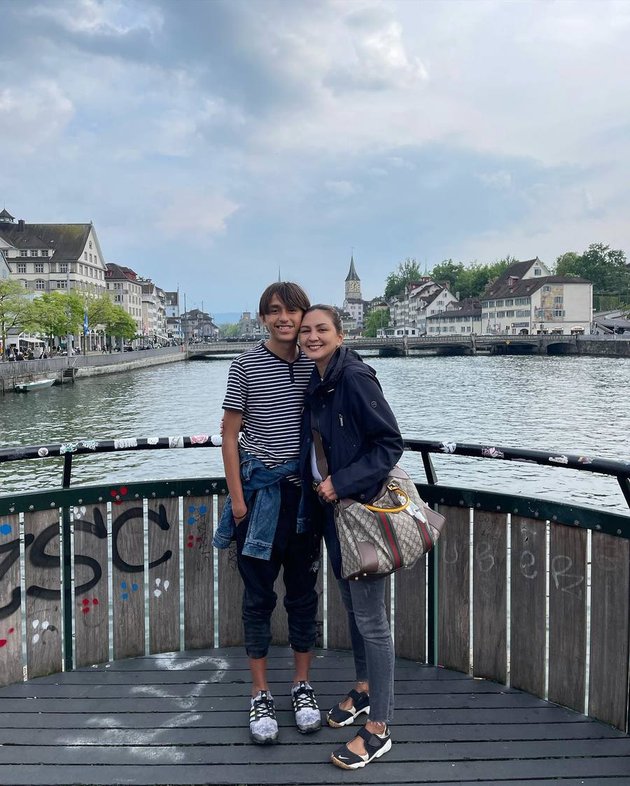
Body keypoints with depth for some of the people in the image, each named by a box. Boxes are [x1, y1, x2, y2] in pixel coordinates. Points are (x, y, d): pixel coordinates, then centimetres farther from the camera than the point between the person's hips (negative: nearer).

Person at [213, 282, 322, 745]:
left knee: (304, 589, 12)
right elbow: (230, 434, -3)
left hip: (305, 489, 3)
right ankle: (261, 695, 22)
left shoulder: (315, 365, 2)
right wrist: (236, 496, -7)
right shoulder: (246, 366, -5)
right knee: (259, 593, 7)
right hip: (260, 489, -2)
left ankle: (302, 685, 29)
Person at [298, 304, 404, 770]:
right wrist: (318, 484, 8)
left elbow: (391, 442, -18)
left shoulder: (355, 378, -18)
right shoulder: (316, 383, 8)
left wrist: (342, 482, -20)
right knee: (352, 605, 21)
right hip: (332, 507, 9)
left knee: (370, 618, 0)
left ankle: (378, 730, 13)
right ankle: (364, 690, 41)